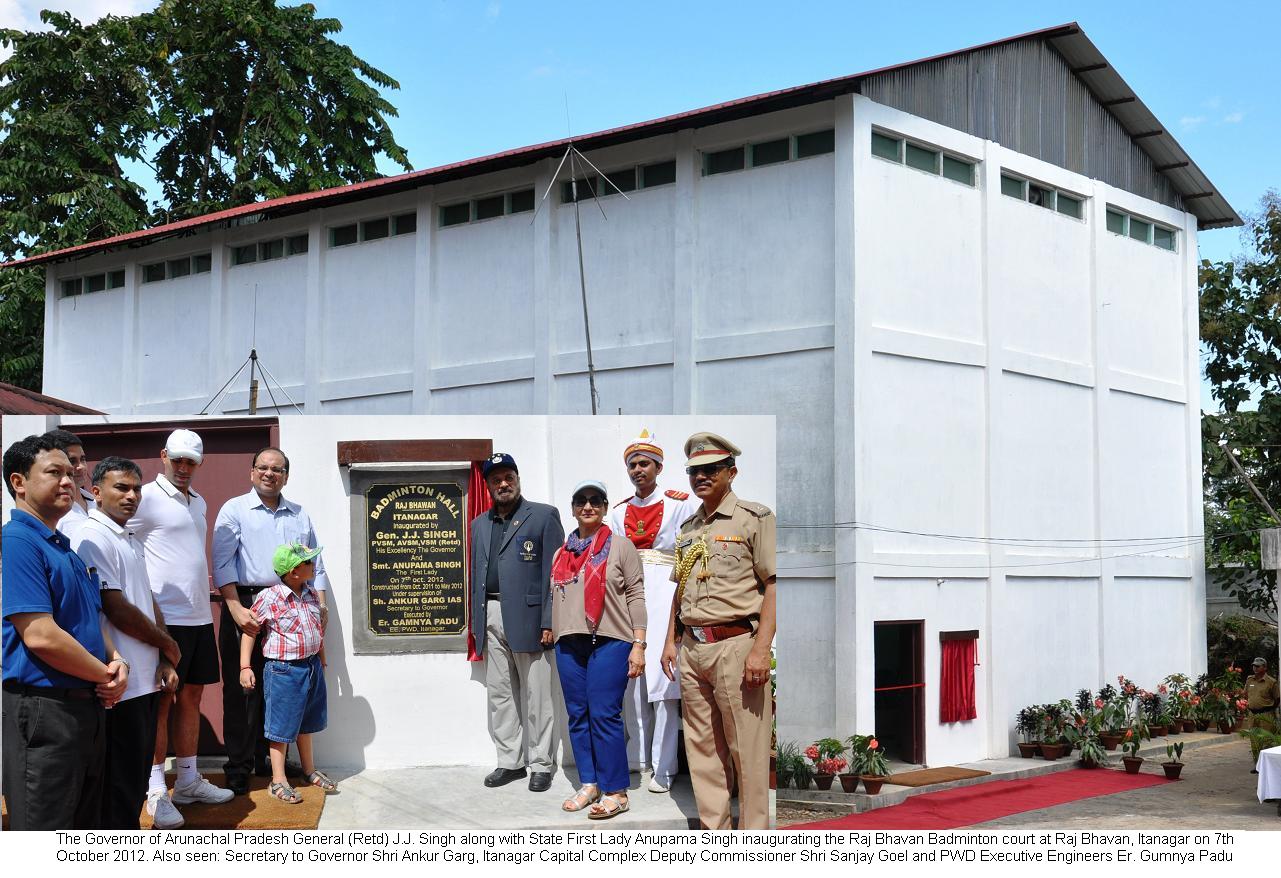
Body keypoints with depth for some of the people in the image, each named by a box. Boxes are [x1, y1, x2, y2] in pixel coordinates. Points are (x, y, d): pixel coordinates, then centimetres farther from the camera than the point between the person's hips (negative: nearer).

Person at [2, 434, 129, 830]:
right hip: (43, 709, -10)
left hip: (87, 706, 10)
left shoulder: (66, 548, 16)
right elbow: (40, 636, -22)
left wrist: (116, 661, 1)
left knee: (85, 826, 17)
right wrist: (106, 676, -11)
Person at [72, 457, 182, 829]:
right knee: (121, 787, -3)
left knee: (136, 780, 16)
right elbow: (116, 610, -18)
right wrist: (167, 644, -5)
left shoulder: (131, 542, 17)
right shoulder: (94, 538, -13)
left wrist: (165, 662, 6)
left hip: (145, 682, 9)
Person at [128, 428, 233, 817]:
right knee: (161, 702, -2)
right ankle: (156, 791, 5)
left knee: (191, 697, 12)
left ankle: (188, 781, 22)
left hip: (200, 617, 8)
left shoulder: (199, 503, 16)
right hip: (165, 618, -8)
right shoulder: (147, 497, -8)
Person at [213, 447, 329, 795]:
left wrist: (321, 603, 7)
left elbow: (314, 563, 19)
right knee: (243, 688, -2)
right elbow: (223, 563, -6)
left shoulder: (299, 515, 17)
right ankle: (239, 767, 5)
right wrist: (236, 608, -16)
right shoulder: (234, 510, 2)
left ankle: (268, 759, 19)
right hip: (246, 603, -4)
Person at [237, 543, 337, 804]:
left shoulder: (311, 596, 4)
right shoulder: (268, 598, -17)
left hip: (312, 666, 7)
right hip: (283, 670, -7)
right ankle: (278, 780, 13)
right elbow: (249, 631, -12)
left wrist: (320, 658, 24)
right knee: (282, 726, 2)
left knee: (306, 722, 20)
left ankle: (309, 769, 35)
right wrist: (245, 667, -15)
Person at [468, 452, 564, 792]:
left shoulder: (544, 516, 1)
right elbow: (476, 574, 18)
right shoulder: (479, 525, 17)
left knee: (536, 696, 0)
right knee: (499, 693, 8)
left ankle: (540, 764, 8)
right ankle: (510, 761, 17)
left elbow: (556, 572, -5)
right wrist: (476, 621, 10)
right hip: (491, 617, 5)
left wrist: (549, 621, -12)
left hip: (528, 617, -5)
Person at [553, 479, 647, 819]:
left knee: (604, 715, -8)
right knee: (578, 716, 6)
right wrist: (550, 633, 14)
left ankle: (616, 793, -2)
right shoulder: (562, 552, 16)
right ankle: (588, 785, 16)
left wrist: (638, 645, -8)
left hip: (609, 642, -5)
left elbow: (635, 596, -1)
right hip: (569, 644, 5)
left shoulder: (620, 547, 2)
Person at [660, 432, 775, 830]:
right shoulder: (688, 528, 18)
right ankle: (714, 831, 19)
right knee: (702, 748, 11)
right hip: (691, 648, 7)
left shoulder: (754, 518, -4)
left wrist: (760, 649, -17)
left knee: (748, 750, -4)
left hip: (735, 644, -7)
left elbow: (775, 586, -10)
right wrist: (670, 641, 18)